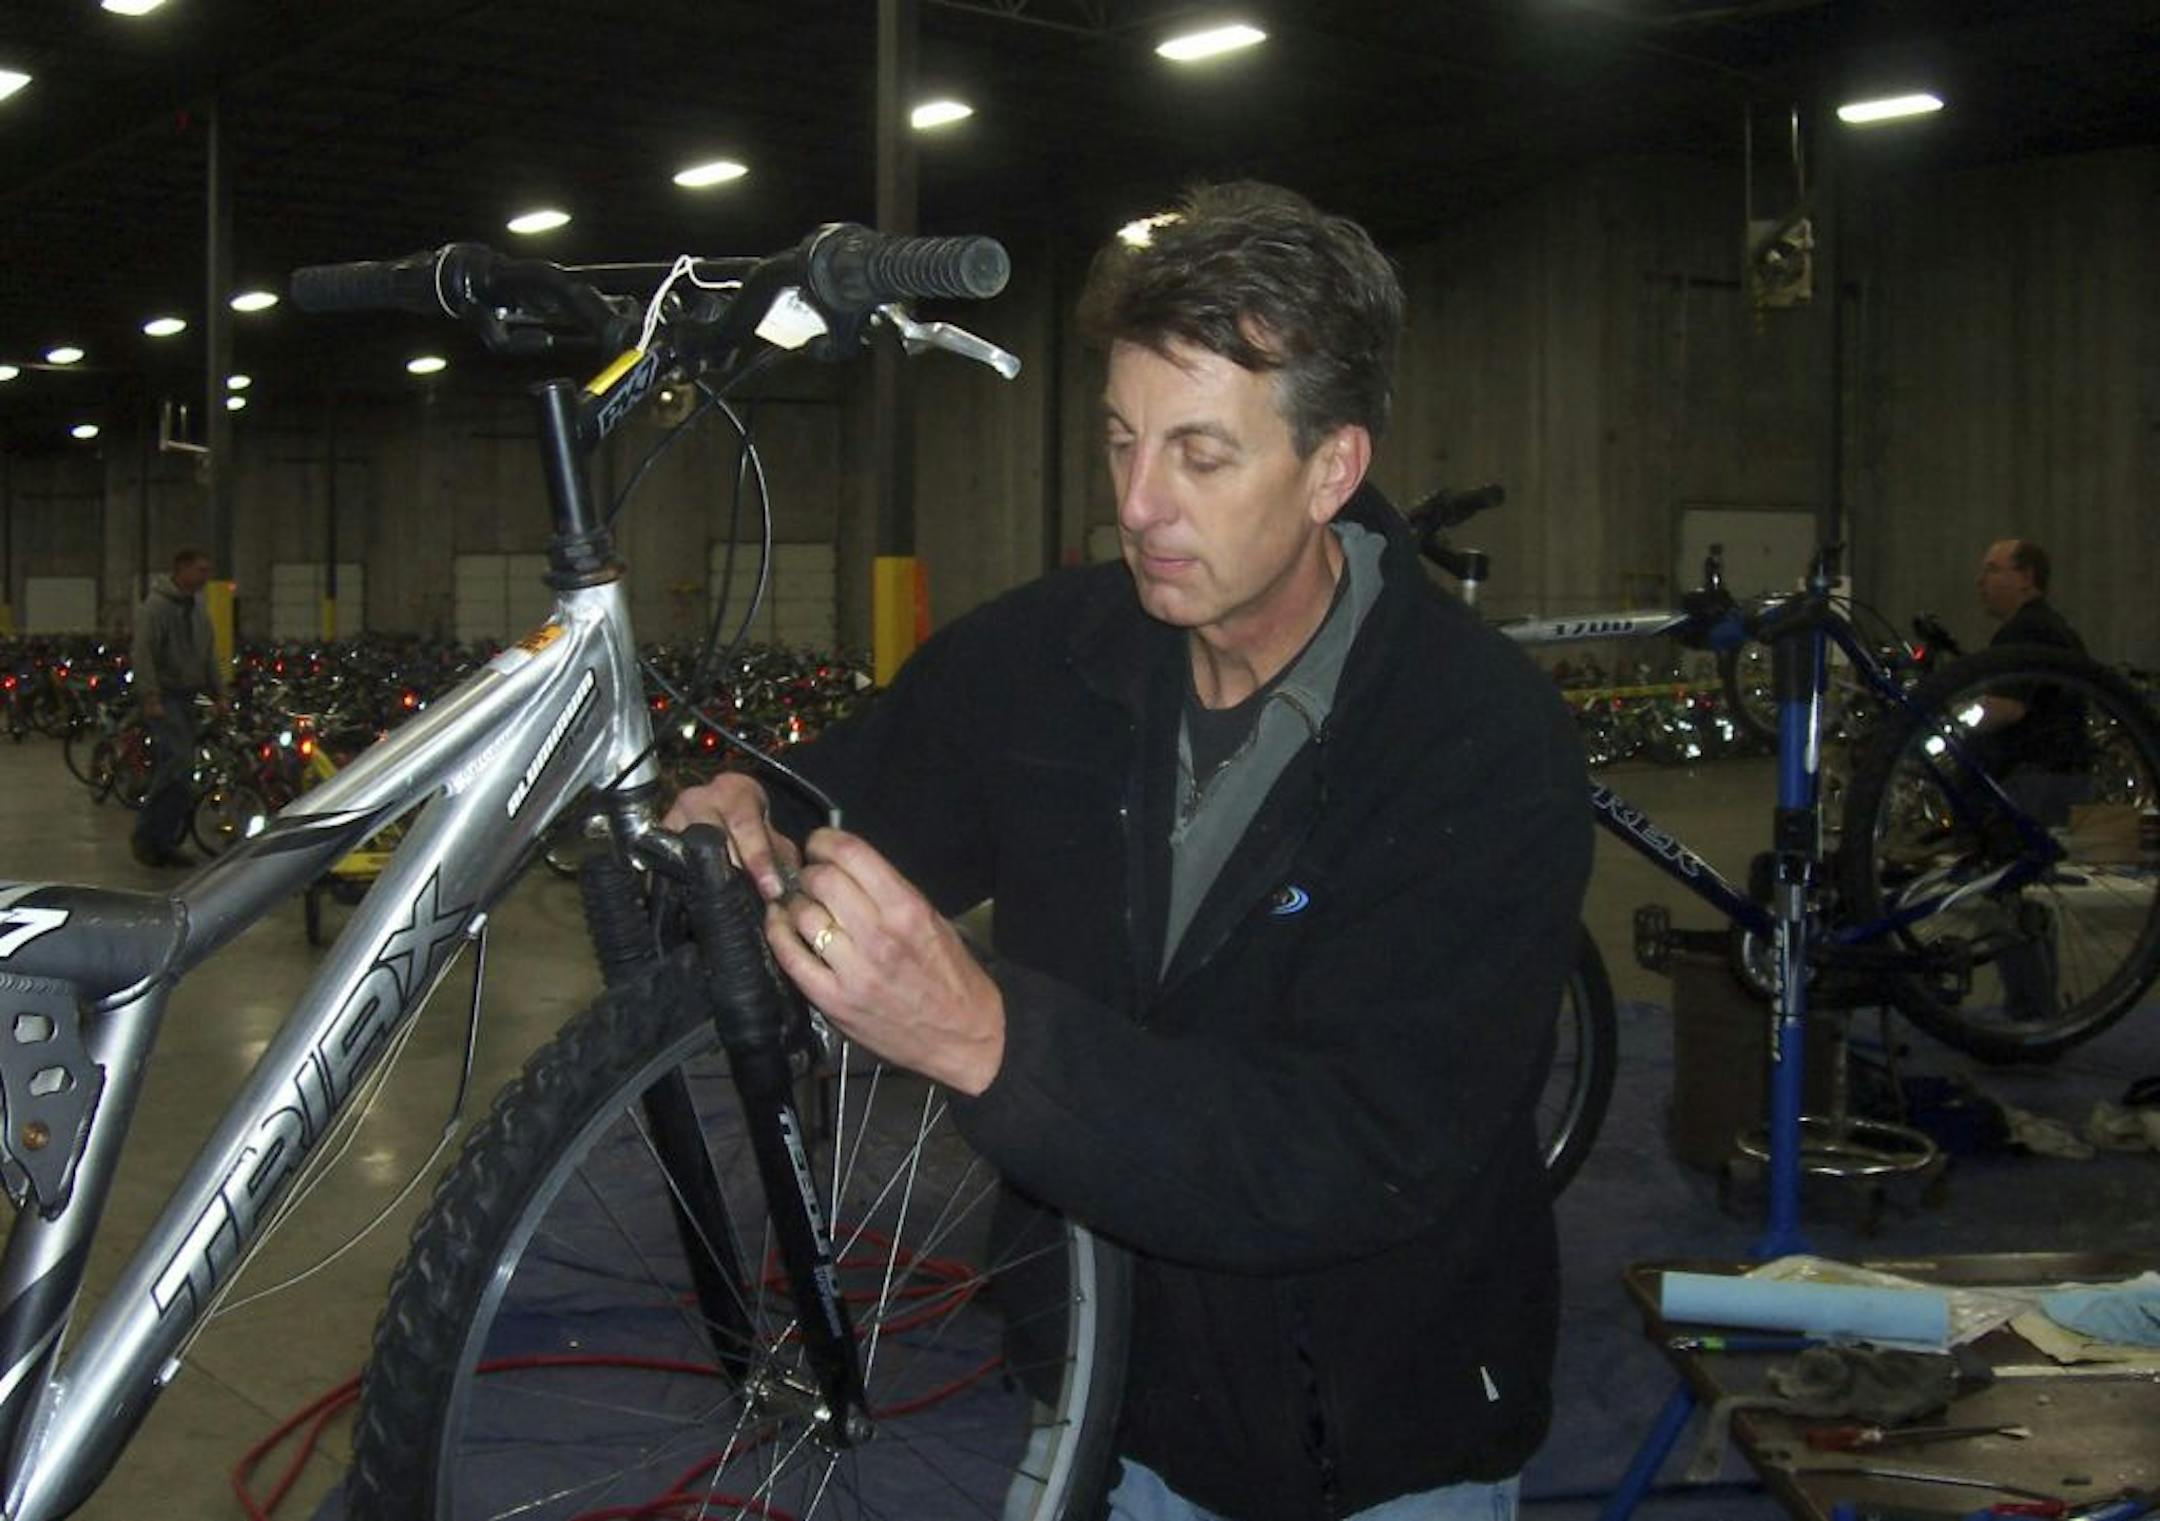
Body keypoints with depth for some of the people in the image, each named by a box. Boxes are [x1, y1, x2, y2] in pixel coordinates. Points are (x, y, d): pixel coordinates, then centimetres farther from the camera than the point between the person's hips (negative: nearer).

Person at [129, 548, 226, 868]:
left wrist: (218, 694, 15)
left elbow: (209, 655, 22)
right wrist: (150, 697, -23)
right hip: (162, 697, -8)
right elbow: (142, 653, -17)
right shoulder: (155, 606, -11)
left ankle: (164, 841, 11)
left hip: (186, 697, 8)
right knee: (177, 758, -18)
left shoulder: (198, 608, 16)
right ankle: (147, 834, -11)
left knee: (171, 768, 7)